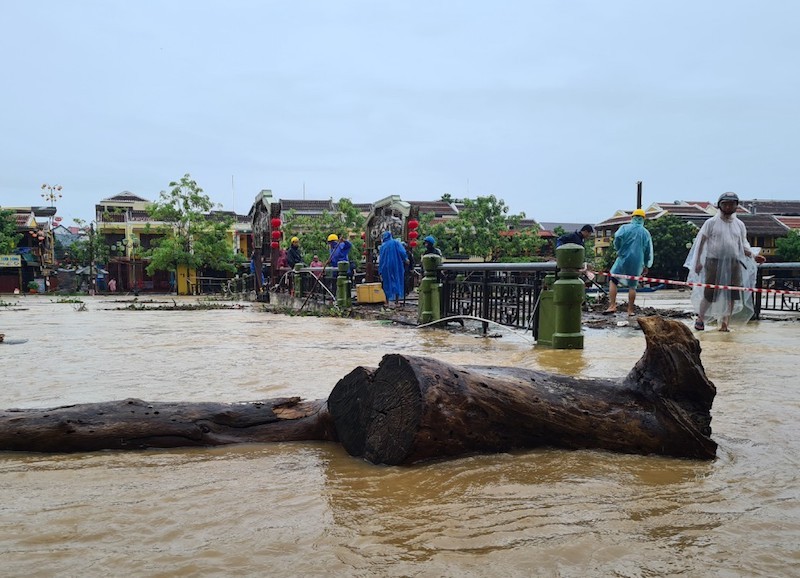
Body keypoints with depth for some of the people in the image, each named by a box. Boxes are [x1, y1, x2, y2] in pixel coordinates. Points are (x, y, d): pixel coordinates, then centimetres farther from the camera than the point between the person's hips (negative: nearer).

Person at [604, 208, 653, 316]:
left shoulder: (625, 228, 0)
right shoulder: (646, 233, 10)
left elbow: (617, 237, -19)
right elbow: (649, 251, 12)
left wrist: (618, 249, -1)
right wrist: (646, 265, 20)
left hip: (624, 258, -3)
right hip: (637, 262, 3)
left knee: (613, 280, 3)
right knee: (632, 285, 8)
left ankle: (612, 306, -10)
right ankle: (630, 310, 11)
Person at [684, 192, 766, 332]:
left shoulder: (739, 225, 13)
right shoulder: (711, 223, 2)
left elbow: (743, 245, 15)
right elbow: (701, 242, 1)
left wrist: (753, 256, -3)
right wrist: (698, 261, -6)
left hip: (734, 263, 4)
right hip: (714, 262, -4)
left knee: (732, 296, 1)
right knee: (710, 294, -4)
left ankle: (725, 324, 12)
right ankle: (700, 318, 16)